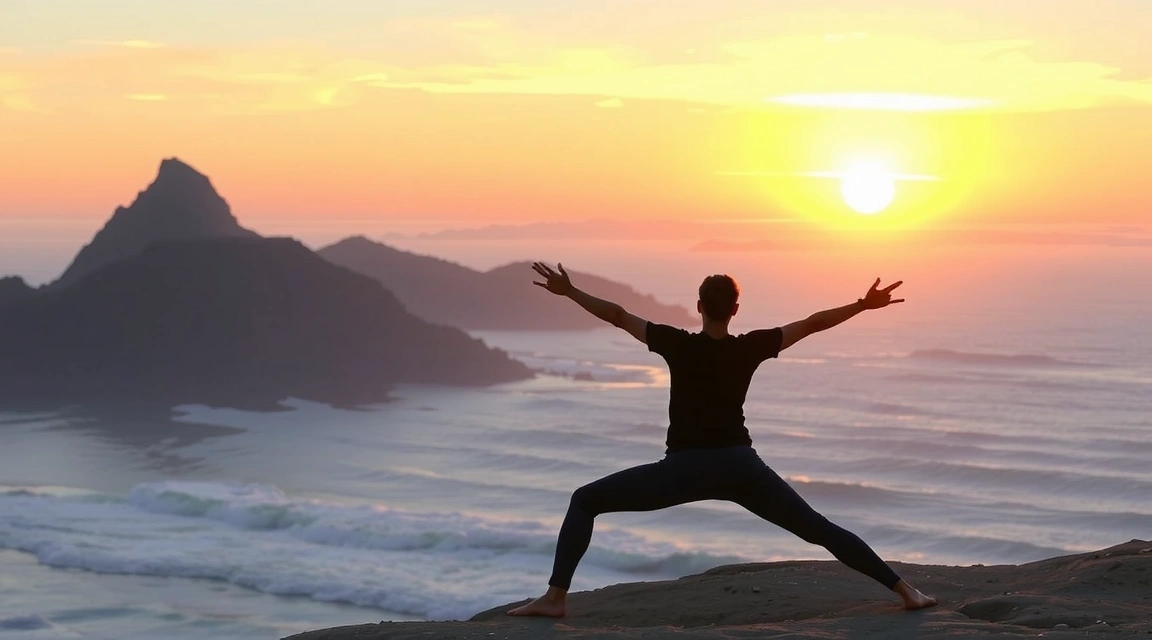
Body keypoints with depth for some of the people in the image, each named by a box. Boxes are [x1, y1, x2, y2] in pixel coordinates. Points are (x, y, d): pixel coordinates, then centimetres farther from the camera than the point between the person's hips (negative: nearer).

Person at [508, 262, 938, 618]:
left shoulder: (678, 345, -4)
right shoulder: (750, 348, 1)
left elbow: (618, 316, -3)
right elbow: (812, 324, 5)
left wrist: (570, 292, 4)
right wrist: (864, 305, 13)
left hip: (685, 468, -2)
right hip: (739, 465, 3)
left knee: (585, 501, 7)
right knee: (818, 529, 10)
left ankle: (555, 597, -8)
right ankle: (905, 591, 7)